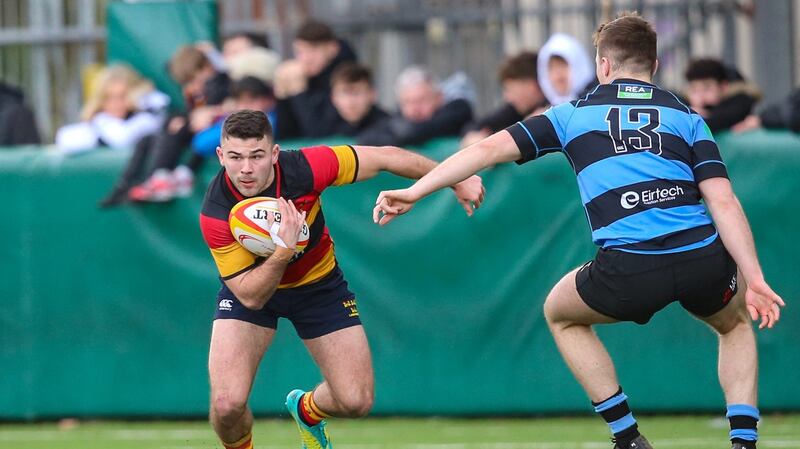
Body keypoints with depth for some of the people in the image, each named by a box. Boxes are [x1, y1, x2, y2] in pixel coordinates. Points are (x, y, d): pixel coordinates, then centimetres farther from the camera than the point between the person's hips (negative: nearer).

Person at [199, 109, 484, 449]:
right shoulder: (215, 214, -31)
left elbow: (385, 157, -16)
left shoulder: (303, 168, -30)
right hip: (251, 286, -2)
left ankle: (307, 410, 33)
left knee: (356, 401, -5)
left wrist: (456, 180, -8)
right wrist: (284, 250, -45)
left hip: (317, 282, 2)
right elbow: (250, 297, -28)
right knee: (227, 404, -21)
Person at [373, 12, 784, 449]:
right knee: (734, 323, 36)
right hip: (703, 259, 2)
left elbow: (490, 148, 11)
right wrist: (753, 279, 4)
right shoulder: (687, 117, 18)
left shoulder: (576, 114, 17)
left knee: (561, 313, 31)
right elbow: (723, 202, 5)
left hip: (628, 267, -2)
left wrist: (414, 191, 16)